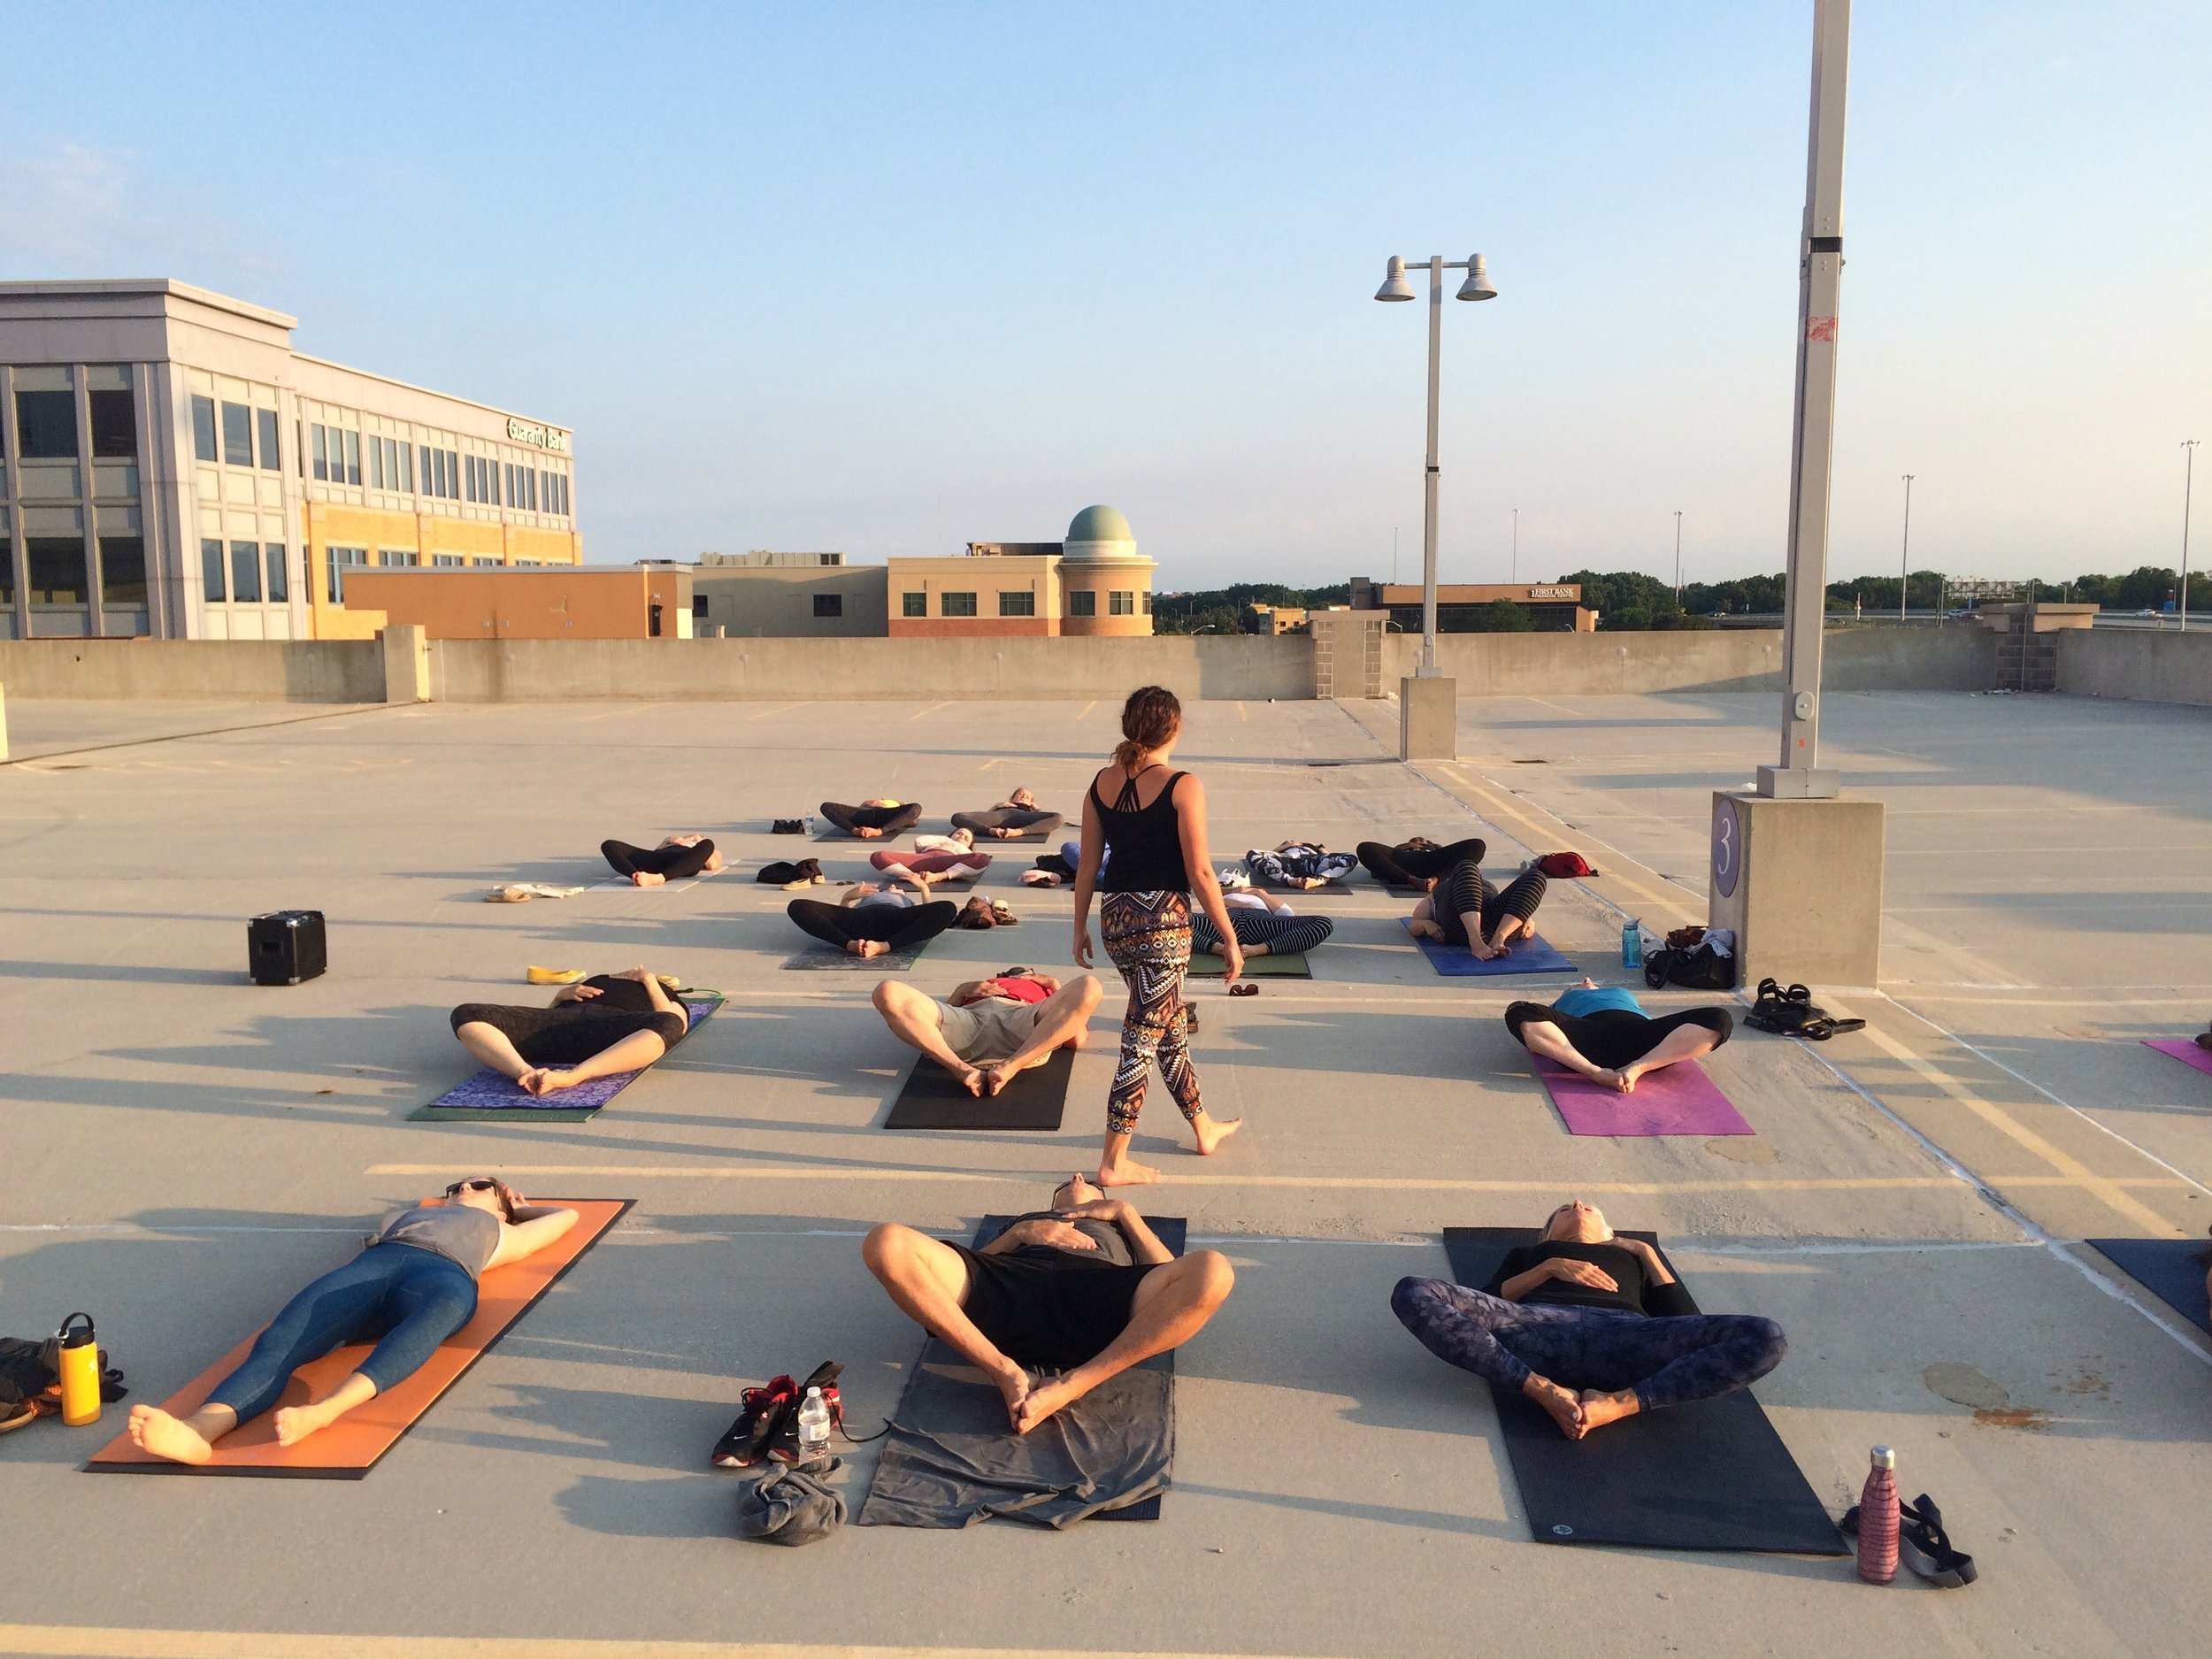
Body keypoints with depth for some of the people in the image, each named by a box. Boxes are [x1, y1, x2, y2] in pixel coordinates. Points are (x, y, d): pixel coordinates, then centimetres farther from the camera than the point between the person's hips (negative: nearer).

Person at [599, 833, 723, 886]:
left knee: (707, 844, -38)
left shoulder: (713, 854, 39)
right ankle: (636, 875, -47)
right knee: (608, 845, -18)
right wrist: (668, 840, 22)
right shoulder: (673, 843, 46)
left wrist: (700, 843, 21)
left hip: (687, 863, -3)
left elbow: (713, 866, 13)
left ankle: (659, 878, -52)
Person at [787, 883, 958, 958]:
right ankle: (851, 945, -38)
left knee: (948, 908, -31)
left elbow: (931, 913, 26)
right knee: (797, 907, -22)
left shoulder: (908, 903, 45)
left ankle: (883, 947, -40)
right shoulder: (865, 899, 46)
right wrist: (848, 896, 17)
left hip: (895, 919, -1)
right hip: (861, 918, 1)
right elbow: (840, 916, 30)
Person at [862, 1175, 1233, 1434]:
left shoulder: (1120, 1228, 44)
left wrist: (1125, 1210, 22)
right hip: (1012, 1281, 1)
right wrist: (1022, 1232, 14)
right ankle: (1006, 1373, -26)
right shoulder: (1026, 1218, 46)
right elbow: (975, 1264, 27)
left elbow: (1168, 1270, 23)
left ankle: (1073, 1385, -30)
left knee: (1213, 1270, -32)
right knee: (886, 1243, -26)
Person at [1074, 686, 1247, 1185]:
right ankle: (1114, 1162, 7)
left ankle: (1204, 1127, 39)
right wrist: (1230, 938, -5)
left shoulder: (1101, 783, 4)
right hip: (1162, 920, -7)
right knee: (1144, 1037, 1)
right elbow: (1199, 873, -13)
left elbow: (1087, 864, 8)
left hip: (1114, 918, 7)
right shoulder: (1183, 787, -12)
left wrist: (1081, 927, 18)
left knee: (1171, 1026, 22)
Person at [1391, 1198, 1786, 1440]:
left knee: (1765, 1337, -25)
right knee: (1412, 1293, -28)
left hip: (1621, 1334, 1)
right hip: (1540, 1324, -1)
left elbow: (1688, 1322, 24)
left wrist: (1647, 1252, 31)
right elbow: (1487, 1301, 19)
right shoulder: (1529, 1253, 41)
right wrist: (1550, 1268, 10)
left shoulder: (1631, 1257, 42)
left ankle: (1620, 1403, -34)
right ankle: (1544, 1390, -32)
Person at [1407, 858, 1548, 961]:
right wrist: (1426, 924, 0)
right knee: (1466, 867, -30)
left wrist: (1528, 922, 4)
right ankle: (1476, 944, -48)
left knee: (1536, 876, -22)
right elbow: (1414, 926, 26)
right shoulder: (1436, 893, 43)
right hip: (1458, 925, -2)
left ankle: (1498, 940, -40)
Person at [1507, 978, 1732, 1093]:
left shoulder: (1626, 994, 48)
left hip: (1639, 1031, 2)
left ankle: (1637, 1068, -35)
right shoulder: (1564, 1000, 42)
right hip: (1589, 1035, -2)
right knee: (1518, 1013, -32)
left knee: (1721, 1019, -24)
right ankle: (1595, 1072, -39)